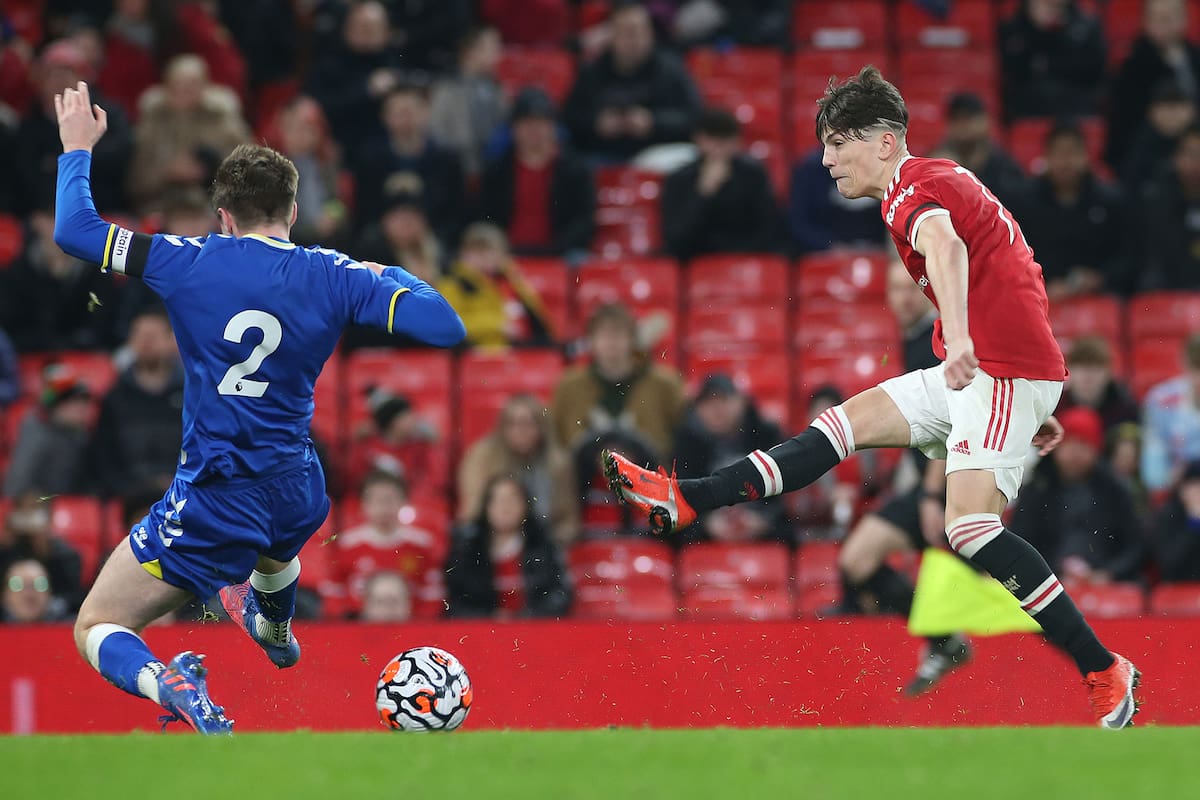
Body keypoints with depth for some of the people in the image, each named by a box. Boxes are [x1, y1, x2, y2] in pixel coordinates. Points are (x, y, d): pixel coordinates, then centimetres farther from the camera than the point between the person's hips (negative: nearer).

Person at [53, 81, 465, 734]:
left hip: (211, 503, -4)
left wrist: (77, 149, 8)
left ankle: (169, 686, -25)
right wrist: (393, 276, 8)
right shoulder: (333, 277, -6)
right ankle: (273, 629, 75)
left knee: (95, 630, 6)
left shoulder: (190, 262, -11)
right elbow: (445, 326, -11)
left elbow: (73, 230, -8)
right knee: (273, 538, 44)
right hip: (296, 491, 4)